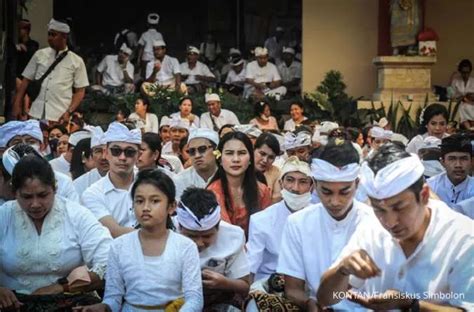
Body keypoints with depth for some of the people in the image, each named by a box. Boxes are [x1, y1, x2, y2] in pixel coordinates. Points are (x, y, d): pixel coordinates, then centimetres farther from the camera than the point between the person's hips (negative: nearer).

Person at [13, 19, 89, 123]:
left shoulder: (76, 61, 4)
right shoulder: (39, 54, 10)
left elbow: (80, 91, 4)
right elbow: (26, 80, 13)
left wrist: (68, 112, -9)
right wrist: (17, 105, 6)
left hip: (59, 117, -2)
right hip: (35, 114, 2)